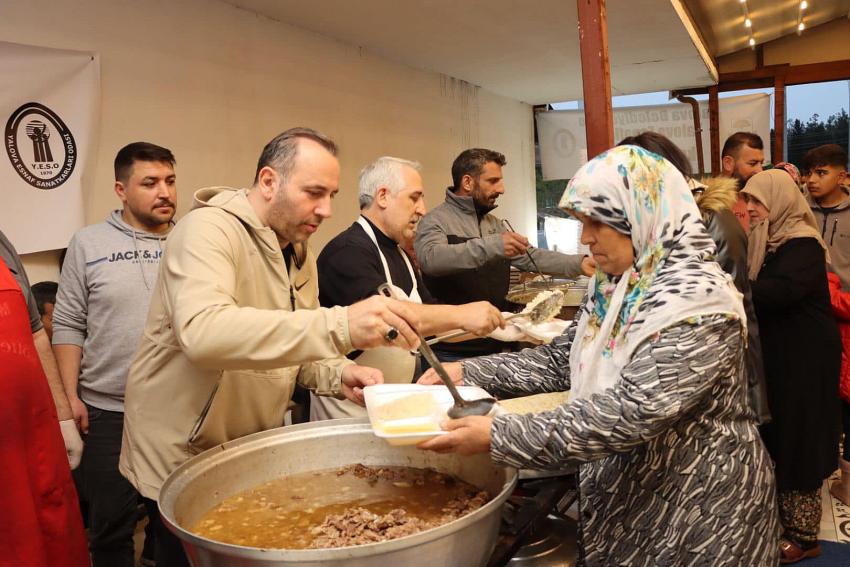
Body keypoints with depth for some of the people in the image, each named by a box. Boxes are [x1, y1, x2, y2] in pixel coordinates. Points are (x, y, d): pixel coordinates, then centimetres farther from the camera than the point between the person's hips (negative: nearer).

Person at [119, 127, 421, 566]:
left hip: (254, 458, 8)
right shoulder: (210, 229, -21)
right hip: (183, 460, -7)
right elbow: (202, 333, -39)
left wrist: (338, 374, -12)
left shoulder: (300, 254, 5)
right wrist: (339, 326, -46)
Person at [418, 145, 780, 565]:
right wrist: (469, 371, -6)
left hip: (697, 508, -7)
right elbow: (563, 359, 5)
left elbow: (631, 412, -33)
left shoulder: (697, 300, -26)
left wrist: (498, 437, -34)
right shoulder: (615, 285, 0)